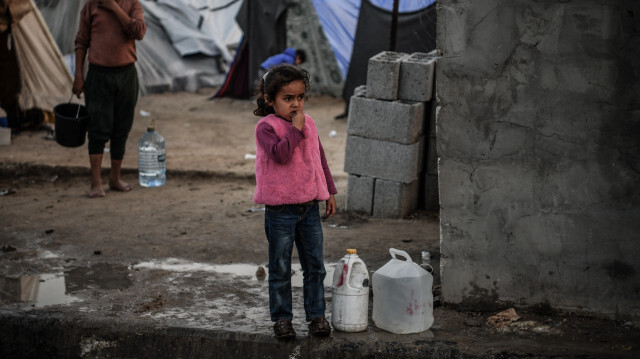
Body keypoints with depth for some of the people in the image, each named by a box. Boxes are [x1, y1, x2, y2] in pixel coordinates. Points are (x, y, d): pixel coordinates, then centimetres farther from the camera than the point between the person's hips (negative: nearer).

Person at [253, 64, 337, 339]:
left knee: (315, 265, 9)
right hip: (280, 208, -5)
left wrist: (329, 192, 18)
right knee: (280, 268, 5)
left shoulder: (309, 123, 9)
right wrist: (295, 128, -22)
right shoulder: (266, 126, -10)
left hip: (309, 206, 5)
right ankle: (281, 317, 17)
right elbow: (281, 154, -26)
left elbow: (319, 158, 17)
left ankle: (316, 314, 19)